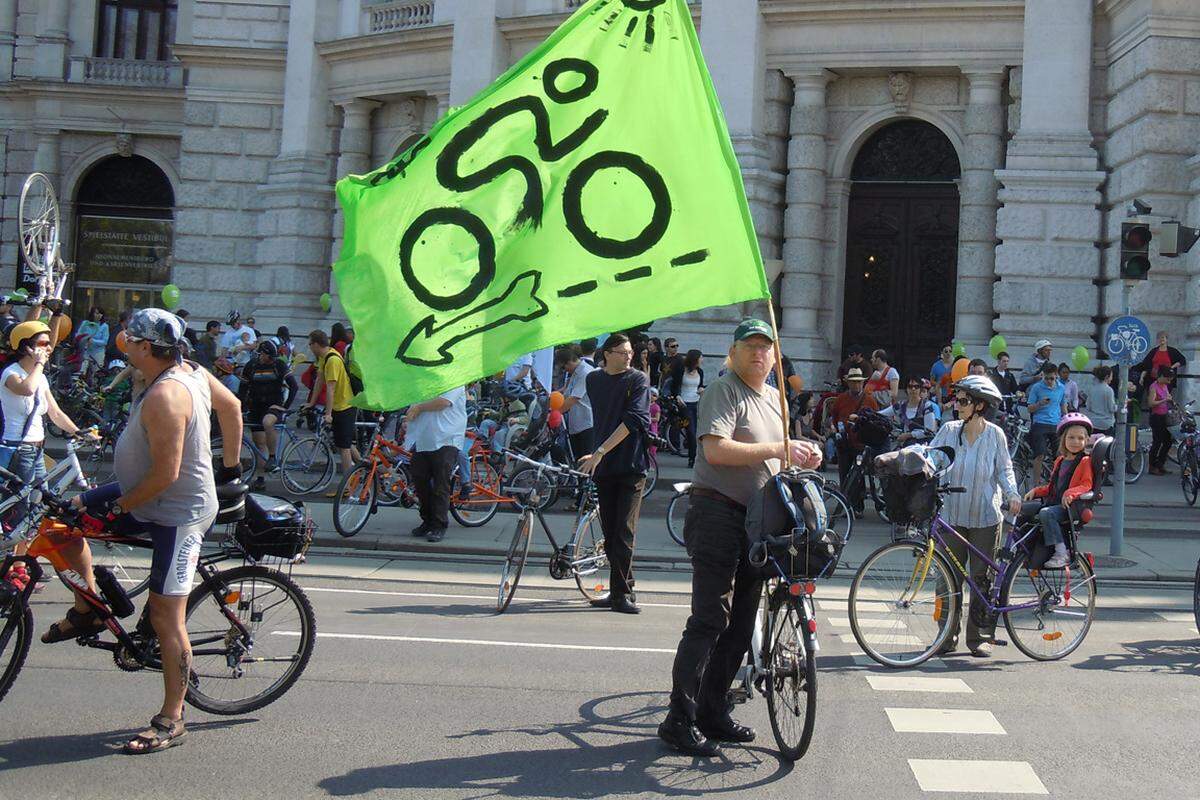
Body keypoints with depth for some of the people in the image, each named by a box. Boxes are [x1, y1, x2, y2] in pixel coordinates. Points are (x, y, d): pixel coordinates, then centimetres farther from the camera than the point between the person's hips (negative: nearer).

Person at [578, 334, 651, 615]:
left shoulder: (638, 379, -3)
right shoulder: (594, 380, 11)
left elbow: (634, 420, -14)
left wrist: (600, 452, -19)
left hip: (631, 465, -5)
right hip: (603, 466, 5)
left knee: (624, 532, -8)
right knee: (610, 534, 7)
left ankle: (621, 593, -4)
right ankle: (623, 590, 15)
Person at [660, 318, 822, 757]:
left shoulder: (773, 398, 19)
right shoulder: (723, 391, -8)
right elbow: (717, 449, -23)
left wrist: (803, 455, 11)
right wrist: (779, 449, -20)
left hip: (757, 519, 9)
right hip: (717, 513, -9)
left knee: (742, 622, 12)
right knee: (709, 620, -11)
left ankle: (713, 711, 21)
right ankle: (679, 719, -7)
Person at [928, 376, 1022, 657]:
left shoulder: (995, 434, -2)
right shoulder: (949, 430, 1)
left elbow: (1004, 469, 5)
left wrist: (1012, 493, -12)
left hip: (985, 518, -1)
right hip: (952, 515, 1)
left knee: (982, 578, 5)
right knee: (949, 577, 4)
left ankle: (979, 636, 15)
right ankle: (948, 636, 15)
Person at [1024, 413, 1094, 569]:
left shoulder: (1085, 461, -1)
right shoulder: (1060, 461, 22)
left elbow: (1086, 485, -12)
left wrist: (1070, 493, -29)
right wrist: (1035, 491, 11)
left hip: (1069, 505, -8)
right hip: (1053, 502, 8)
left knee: (1046, 513, -34)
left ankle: (1061, 553, -31)